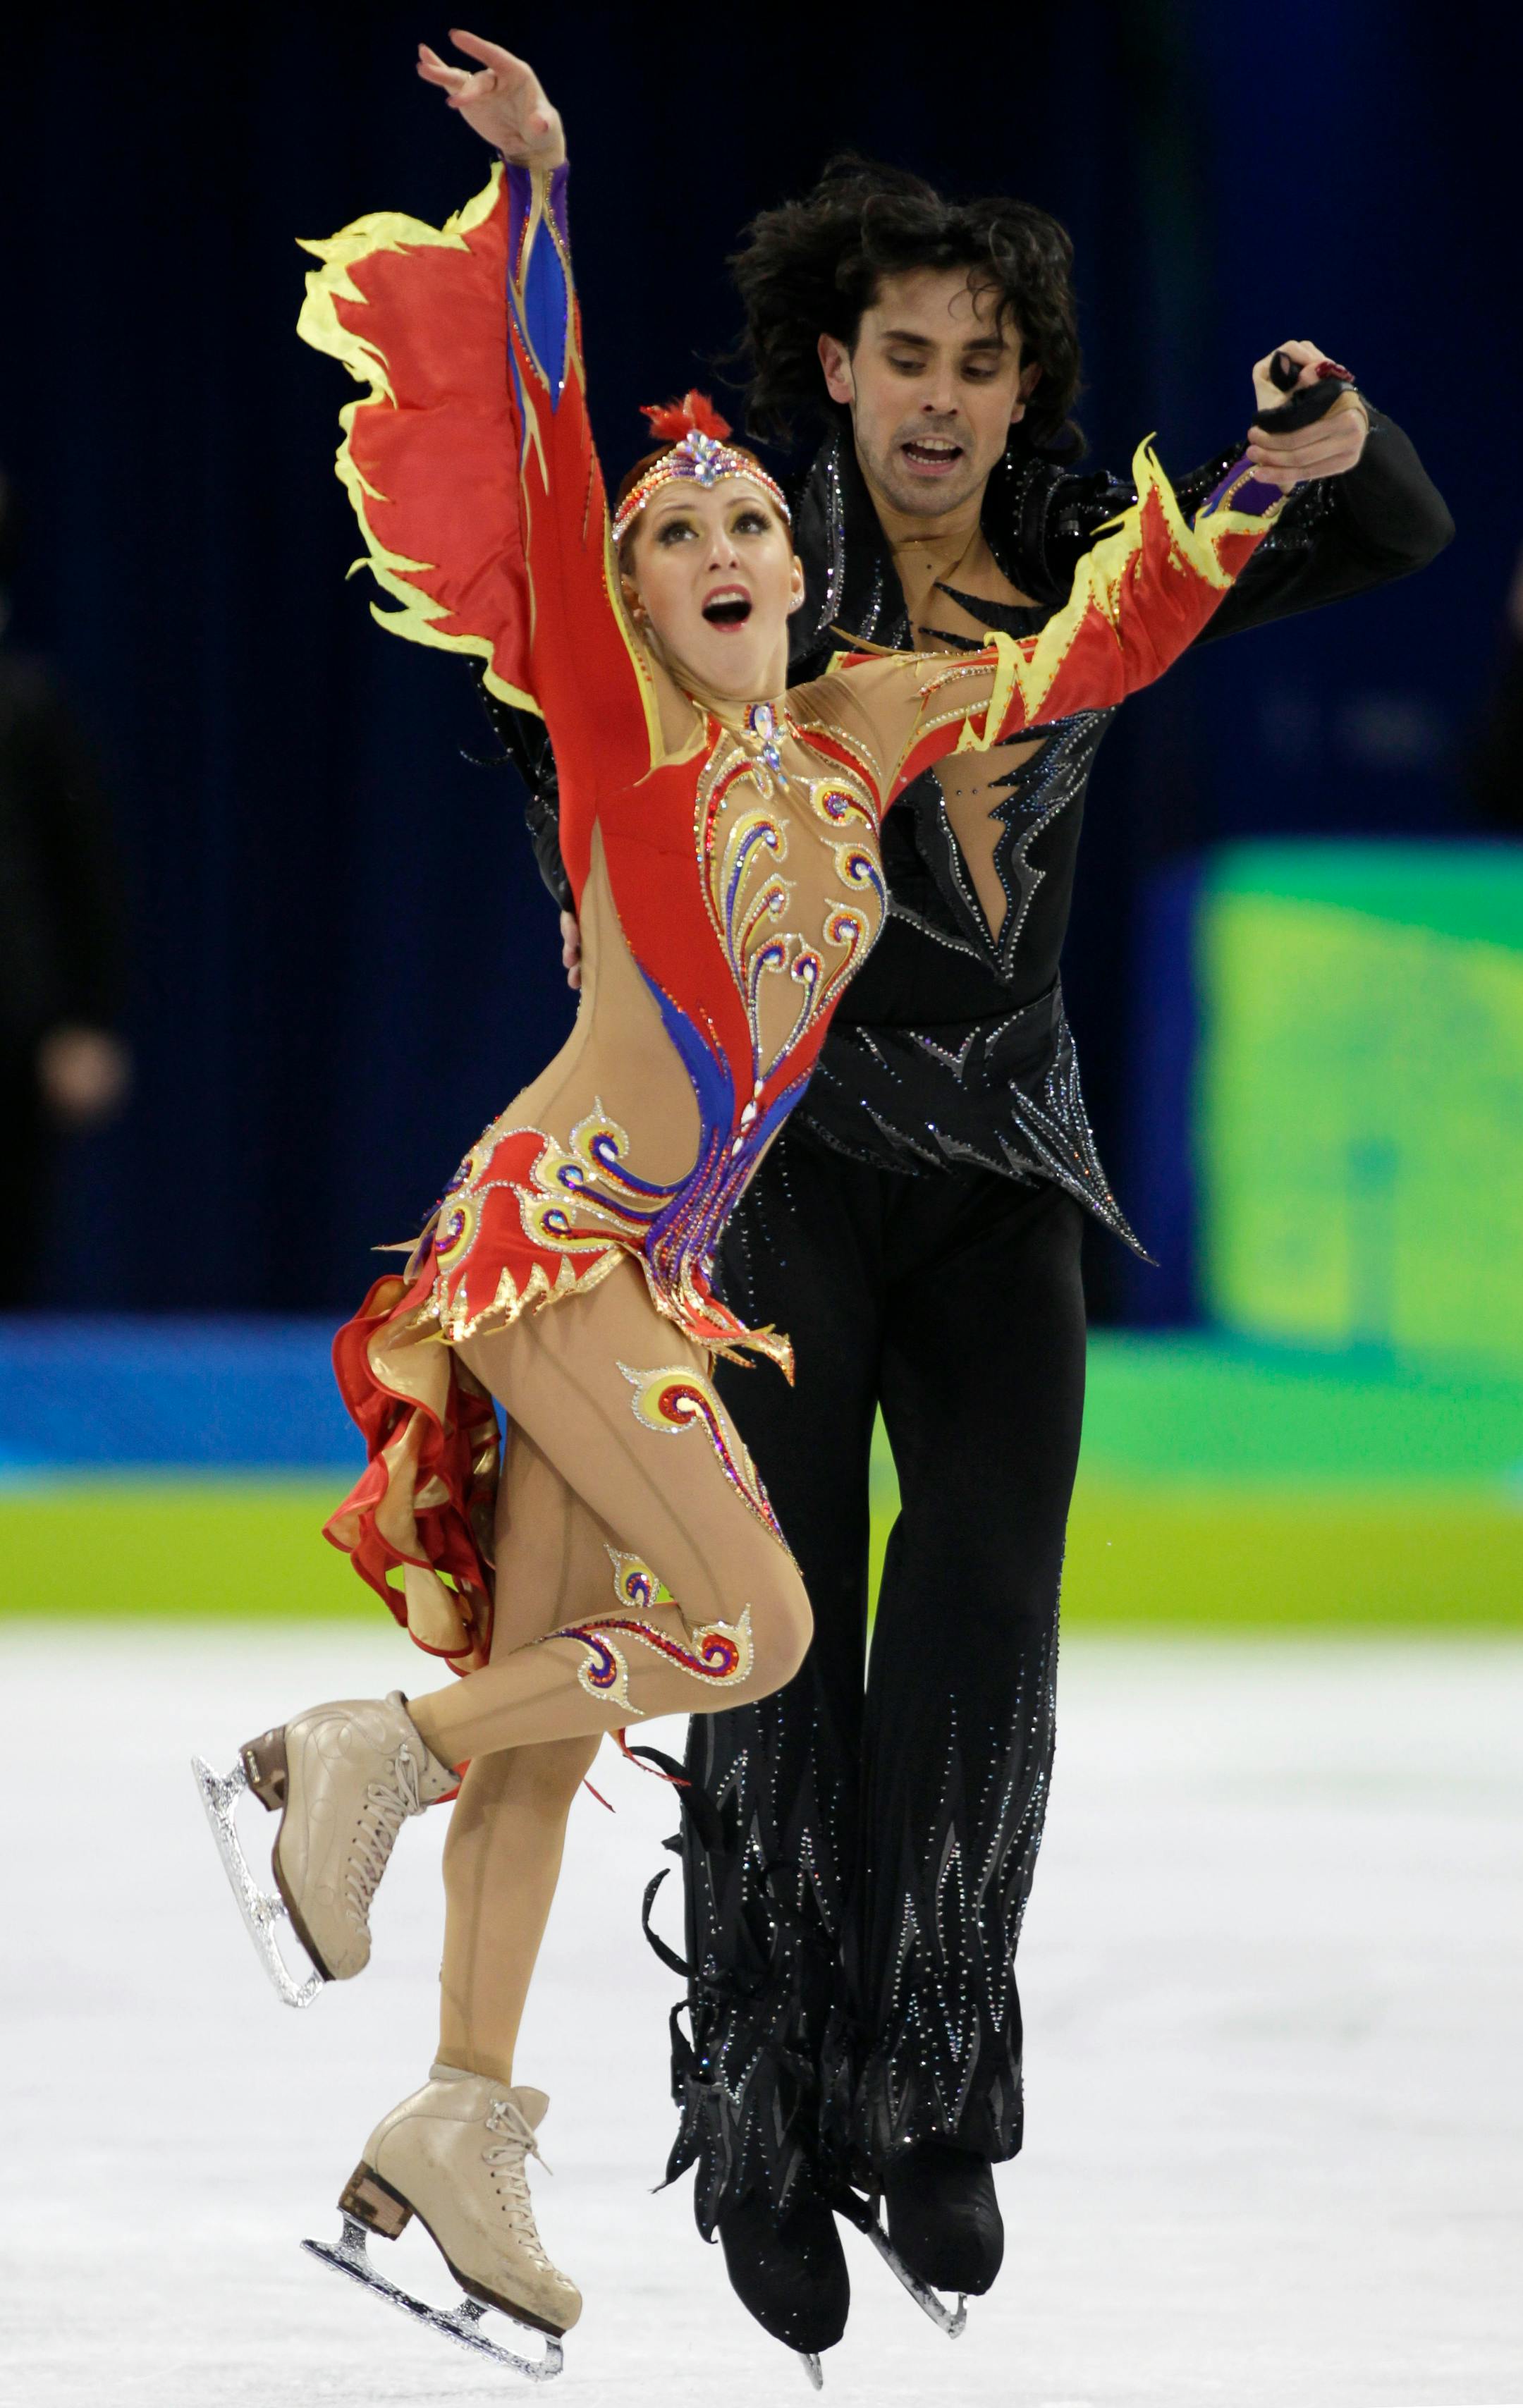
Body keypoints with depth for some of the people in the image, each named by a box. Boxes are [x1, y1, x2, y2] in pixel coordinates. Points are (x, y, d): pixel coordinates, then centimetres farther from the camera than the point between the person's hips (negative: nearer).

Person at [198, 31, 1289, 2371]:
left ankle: (460, 2118, 10)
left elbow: (1075, 660, 21)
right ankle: (376, 1752, 0)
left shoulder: (860, 731, 9)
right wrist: (537, 195, -25)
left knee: (559, 1707, 7)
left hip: (649, 1268, 7)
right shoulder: (617, 727, -8)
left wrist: (1253, 492, 18)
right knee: (757, 1627, -14)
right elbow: (547, 480, -18)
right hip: (554, 1234, -7)